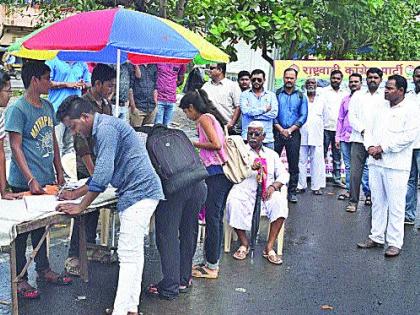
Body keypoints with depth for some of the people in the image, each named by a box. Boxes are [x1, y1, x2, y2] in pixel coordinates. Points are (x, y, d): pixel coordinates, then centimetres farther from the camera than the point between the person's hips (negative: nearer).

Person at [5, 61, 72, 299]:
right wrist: (31, 180, -20)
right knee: (22, 228, 3)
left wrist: (59, 172, 14)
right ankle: (20, 278, 14)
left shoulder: (48, 107, 10)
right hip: (24, 182, -7)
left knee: (42, 224, 18)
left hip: (46, 179, 7)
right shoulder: (17, 109, -13)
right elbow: (16, 147, -16)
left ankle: (43, 269, 32)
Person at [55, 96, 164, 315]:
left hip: (138, 192, -11)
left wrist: (80, 206, -13)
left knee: (128, 256, -10)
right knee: (134, 253, 13)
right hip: (139, 192, 11)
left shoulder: (105, 128, -14)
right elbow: (102, 172, 27)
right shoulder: (102, 129, 20)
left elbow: (103, 173, -20)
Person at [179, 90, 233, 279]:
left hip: (216, 172, -10)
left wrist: (194, 144, -5)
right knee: (216, 218, 12)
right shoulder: (210, 118, 21)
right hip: (221, 173, 10)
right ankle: (212, 261, 18)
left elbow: (216, 144, -17)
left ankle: (212, 266, -2)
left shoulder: (204, 118, -6)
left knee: (212, 217, -6)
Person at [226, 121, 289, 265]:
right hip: (244, 192, -2)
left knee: (280, 202, -30)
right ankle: (244, 243, -12)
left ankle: (269, 247, -23)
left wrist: (273, 186, -7)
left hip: (266, 193, 2)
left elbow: (283, 174, 14)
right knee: (233, 203, -34)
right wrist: (251, 167, -20)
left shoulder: (272, 154, 24)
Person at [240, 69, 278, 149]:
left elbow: (274, 113, -3)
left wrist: (253, 114, -9)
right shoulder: (245, 94, 8)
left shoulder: (271, 95, 12)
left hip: (267, 137, 2)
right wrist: (264, 109, -4)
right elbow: (245, 110, -10)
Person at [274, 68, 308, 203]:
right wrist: (280, 129, -10)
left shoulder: (301, 96, 9)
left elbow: (303, 116, 3)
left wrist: (291, 129, -8)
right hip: (277, 131, -1)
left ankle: (292, 192, 7)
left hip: (293, 133, 1)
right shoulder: (276, 94, 6)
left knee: (293, 164, 2)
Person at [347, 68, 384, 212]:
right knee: (355, 171, -4)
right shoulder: (357, 95, 12)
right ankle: (353, 201, 2)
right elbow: (352, 116, 5)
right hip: (359, 139, 1)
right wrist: (363, 130, -9)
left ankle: (371, 196, 21)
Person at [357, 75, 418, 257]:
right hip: (375, 163, 6)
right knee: (377, 203, 12)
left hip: (396, 165, -6)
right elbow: (369, 130, 18)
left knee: (395, 205, -2)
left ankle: (395, 243, 5)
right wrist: (370, 146, -3)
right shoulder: (381, 109, 18)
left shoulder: (411, 110, -4)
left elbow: (409, 136, -15)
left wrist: (383, 147, -15)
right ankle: (376, 237, 22)